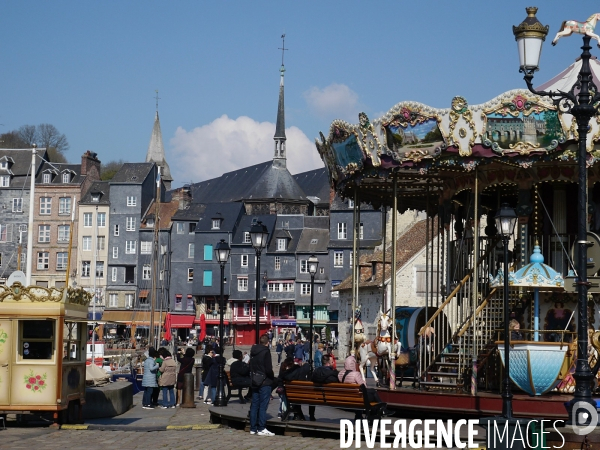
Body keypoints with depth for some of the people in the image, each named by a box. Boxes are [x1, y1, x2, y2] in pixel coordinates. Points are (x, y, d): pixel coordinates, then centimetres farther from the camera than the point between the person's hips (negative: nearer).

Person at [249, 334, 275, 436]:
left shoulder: (253, 351, 9)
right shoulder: (265, 352, -13)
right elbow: (268, 369, -17)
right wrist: (272, 378, -1)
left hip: (255, 382, 7)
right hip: (264, 382, -7)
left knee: (254, 405, 10)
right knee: (263, 406, -6)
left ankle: (253, 428, 13)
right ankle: (261, 429, -7)